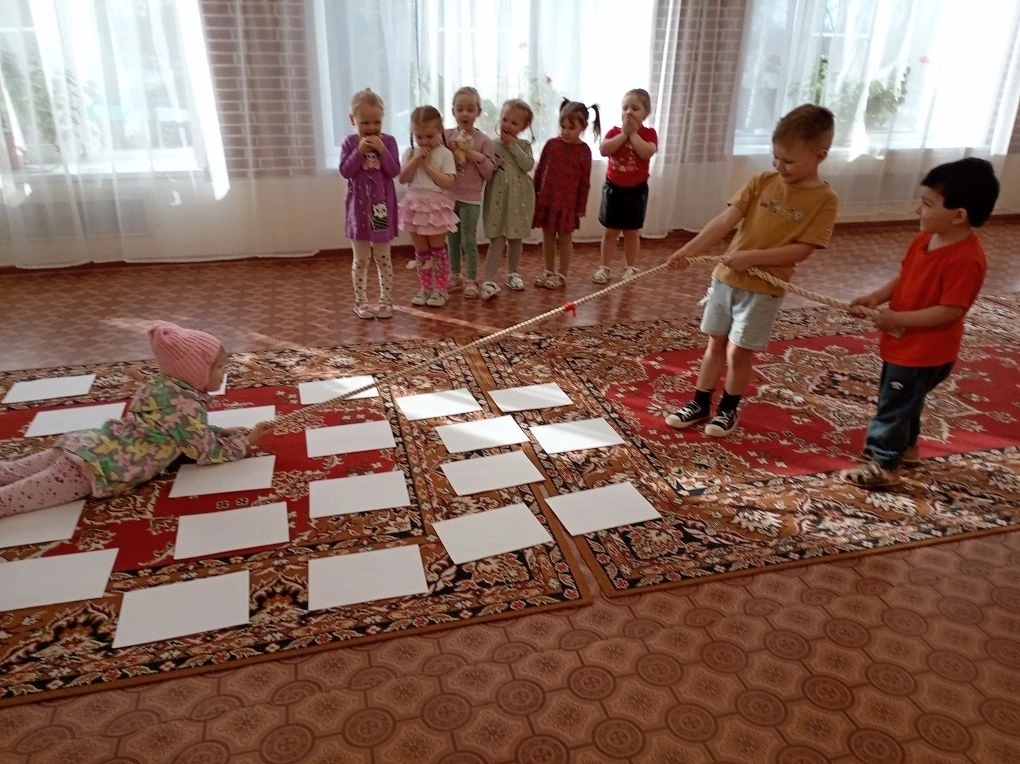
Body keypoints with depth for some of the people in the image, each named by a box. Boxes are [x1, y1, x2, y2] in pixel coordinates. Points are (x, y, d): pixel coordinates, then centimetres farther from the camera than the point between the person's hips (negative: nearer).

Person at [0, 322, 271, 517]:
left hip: (85, 445, 9)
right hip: (96, 467, -9)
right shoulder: (186, 406, -14)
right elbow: (209, 453, -6)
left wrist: (221, 432, 20)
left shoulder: (162, 384, 12)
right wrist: (245, 441, 7)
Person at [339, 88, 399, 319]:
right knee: (361, 259, 6)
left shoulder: (388, 141, -1)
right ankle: (361, 301, 16)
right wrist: (360, 151, -20)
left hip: (382, 206, 0)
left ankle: (386, 300, 17)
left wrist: (381, 150, -20)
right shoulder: (350, 143, -1)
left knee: (383, 257, 8)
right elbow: (345, 171, -10)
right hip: (359, 207, 0)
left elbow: (394, 171, -9)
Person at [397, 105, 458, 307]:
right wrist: (416, 159, -14)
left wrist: (428, 165, -16)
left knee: (438, 249, 6)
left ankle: (440, 289, 13)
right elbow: (402, 178, -5)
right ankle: (425, 288, 20)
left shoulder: (444, 154, -8)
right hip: (415, 205, 4)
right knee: (421, 251, 11)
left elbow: (448, 183, -16)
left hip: (436, 206, -4)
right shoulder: (410, 153, 3)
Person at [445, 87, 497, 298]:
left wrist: (476, 156, -18)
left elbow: (489, 172, -6)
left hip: (470, 198, -3)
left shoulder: (483, 140, -4)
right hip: (449, 196, 3)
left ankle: (471, 279, 10)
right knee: (452, 239, 13)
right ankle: (455, 275, 26)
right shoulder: (447, 136, 2)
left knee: (469, 240, 0)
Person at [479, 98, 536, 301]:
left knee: (516, 238, 13)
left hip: (519, 198, 3)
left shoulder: (524, 145, 4)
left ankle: (513, 273, 30)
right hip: (498, 197, -2)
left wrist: (513, 145, -13)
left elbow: (528, 165, -14)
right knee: (497, 239, -8)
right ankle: (488, 280, -7)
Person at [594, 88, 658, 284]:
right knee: (610, 231, 7)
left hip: (636, 190, -1)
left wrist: (633, 133, -19)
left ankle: (631, 268, 21)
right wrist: (623, 133, -19)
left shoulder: (648, 133, -5)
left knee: (632, 232, 9)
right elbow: (603, 150, -19)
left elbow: (647, 152, -25)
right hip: (613, 188, 1)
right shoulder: (615, 131, 0)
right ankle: (604, 267, 16)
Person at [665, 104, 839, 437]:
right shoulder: (762, 182, 1)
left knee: (738, 353, 4)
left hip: (763, 288, -4)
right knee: (715, 344, 13)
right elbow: (726, 219, -7)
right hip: (726, 276, 4)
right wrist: (690, 249, -19)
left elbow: (802, 249, -15)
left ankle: (728, 410, 26)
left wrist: (752, 257, -23)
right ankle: (700, 405, 27)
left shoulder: (824, 199, -9)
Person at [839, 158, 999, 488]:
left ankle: (882, 465, 20)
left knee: (893, 406, 4)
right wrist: (875, 297, -6)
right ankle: (906, 446, 48)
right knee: (902, 401, 26)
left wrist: (897, 318, -26)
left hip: (926, 352, -9)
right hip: (903, 344, 9)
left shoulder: (966, 259, -28)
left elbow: (950, 311, -28)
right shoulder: (925, 239, 0)